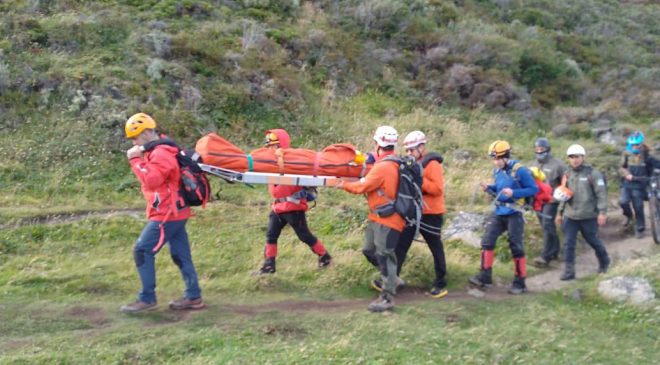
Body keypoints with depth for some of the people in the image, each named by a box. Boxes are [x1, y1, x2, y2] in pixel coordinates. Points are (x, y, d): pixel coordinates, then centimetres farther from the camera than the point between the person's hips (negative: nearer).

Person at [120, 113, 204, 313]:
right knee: (180, 255, 12)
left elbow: (151, 180, -25)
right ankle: (193, 296, 16)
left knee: (142, 251, -6)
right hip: (174, 212, 10)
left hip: (167, 214, -10)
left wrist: (136, 160, -18)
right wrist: (139, 158, 6)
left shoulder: (161, 153, -17)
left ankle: (147, 299, -1)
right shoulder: (157, 151, 16)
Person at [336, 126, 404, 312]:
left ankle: (387, 298, 0)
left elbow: (362, 186, -15)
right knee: (369, 251, 18)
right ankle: (389, 278, 32)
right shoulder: (393, 163, 9)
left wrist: (343, 185, -1)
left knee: (384, 256, -5)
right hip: (378, 217, 10)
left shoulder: (383, 166, -21)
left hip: (387, 220, -10)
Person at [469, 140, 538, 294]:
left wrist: (513, 193, -24)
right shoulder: (497, 171, 5)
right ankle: (485, 277, 8)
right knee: (487, 242, 1)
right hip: (498, 212, 7)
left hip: (514, 214, -7)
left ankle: (520, 283, 10)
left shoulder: (519, 170, -16)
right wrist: (488, 188, -2)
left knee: (516, 247, 0)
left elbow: (534, 189, -14)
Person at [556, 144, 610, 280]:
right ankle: (568, 271, 3)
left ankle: (604, 261, 37)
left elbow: (601, 194, -10)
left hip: (588, 216, -4)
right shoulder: (567, 174, 10)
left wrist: (602, 212, -16)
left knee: (593, 241, 11)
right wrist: (560, 212, 18)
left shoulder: (592, 173, -7)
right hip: (570, 216, 4)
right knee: (568, 243, -2)